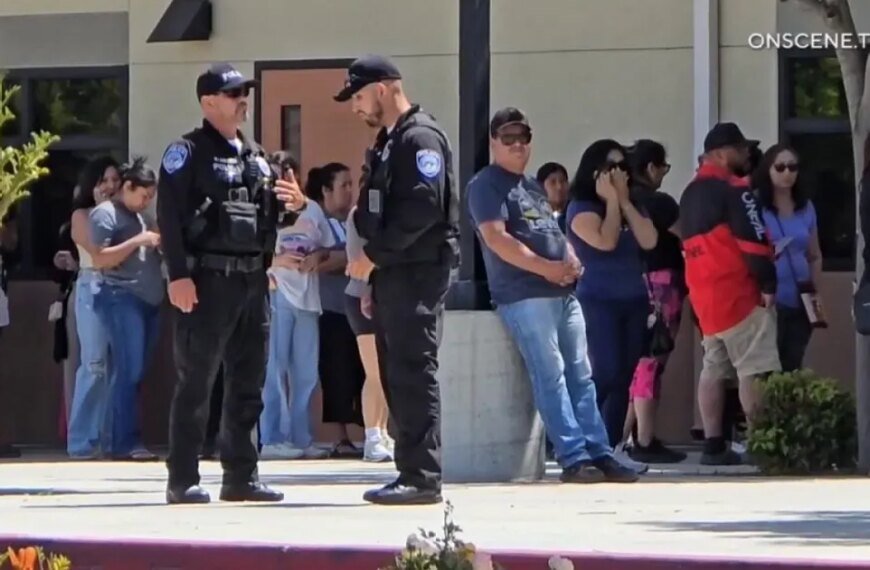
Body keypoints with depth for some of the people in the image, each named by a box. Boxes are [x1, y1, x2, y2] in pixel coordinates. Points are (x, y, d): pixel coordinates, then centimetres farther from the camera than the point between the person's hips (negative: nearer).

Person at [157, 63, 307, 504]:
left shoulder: (255, 155, 19)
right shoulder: (188, 152, -4)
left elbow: (267, 216, 23)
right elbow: (169, 216, -13)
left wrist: (294, 204, 0)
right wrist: (178, 276, -21)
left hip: (251, 281, 7)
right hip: (207, 281, -7)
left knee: (247, 385, 9)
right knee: (195, 384, -5)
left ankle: (241, 477, 16)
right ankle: (183, 480, -3)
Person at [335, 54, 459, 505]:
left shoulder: (420, 138, -11)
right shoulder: (388, 142, 20)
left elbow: (422, 209, -21)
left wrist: (374, 256, -17)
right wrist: (373, 276, 17)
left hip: (418, 272, -10)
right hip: (392, 274, 10)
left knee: (414, 371, -11)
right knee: (399, 374, 9)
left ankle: (422, 477, -12)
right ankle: (412, 472, 12)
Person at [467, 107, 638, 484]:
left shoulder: (533, 185, 23)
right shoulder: (486, 185, -4)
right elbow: (496, 238, -16)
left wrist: (571, 260, 4)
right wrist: (545, 267, -20)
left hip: (563, 293, 8)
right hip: (524, 295, -8)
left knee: (580, 375, 6)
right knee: (551, 375, -12)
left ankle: (599, 453, 6)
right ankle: (573, 458, -14)